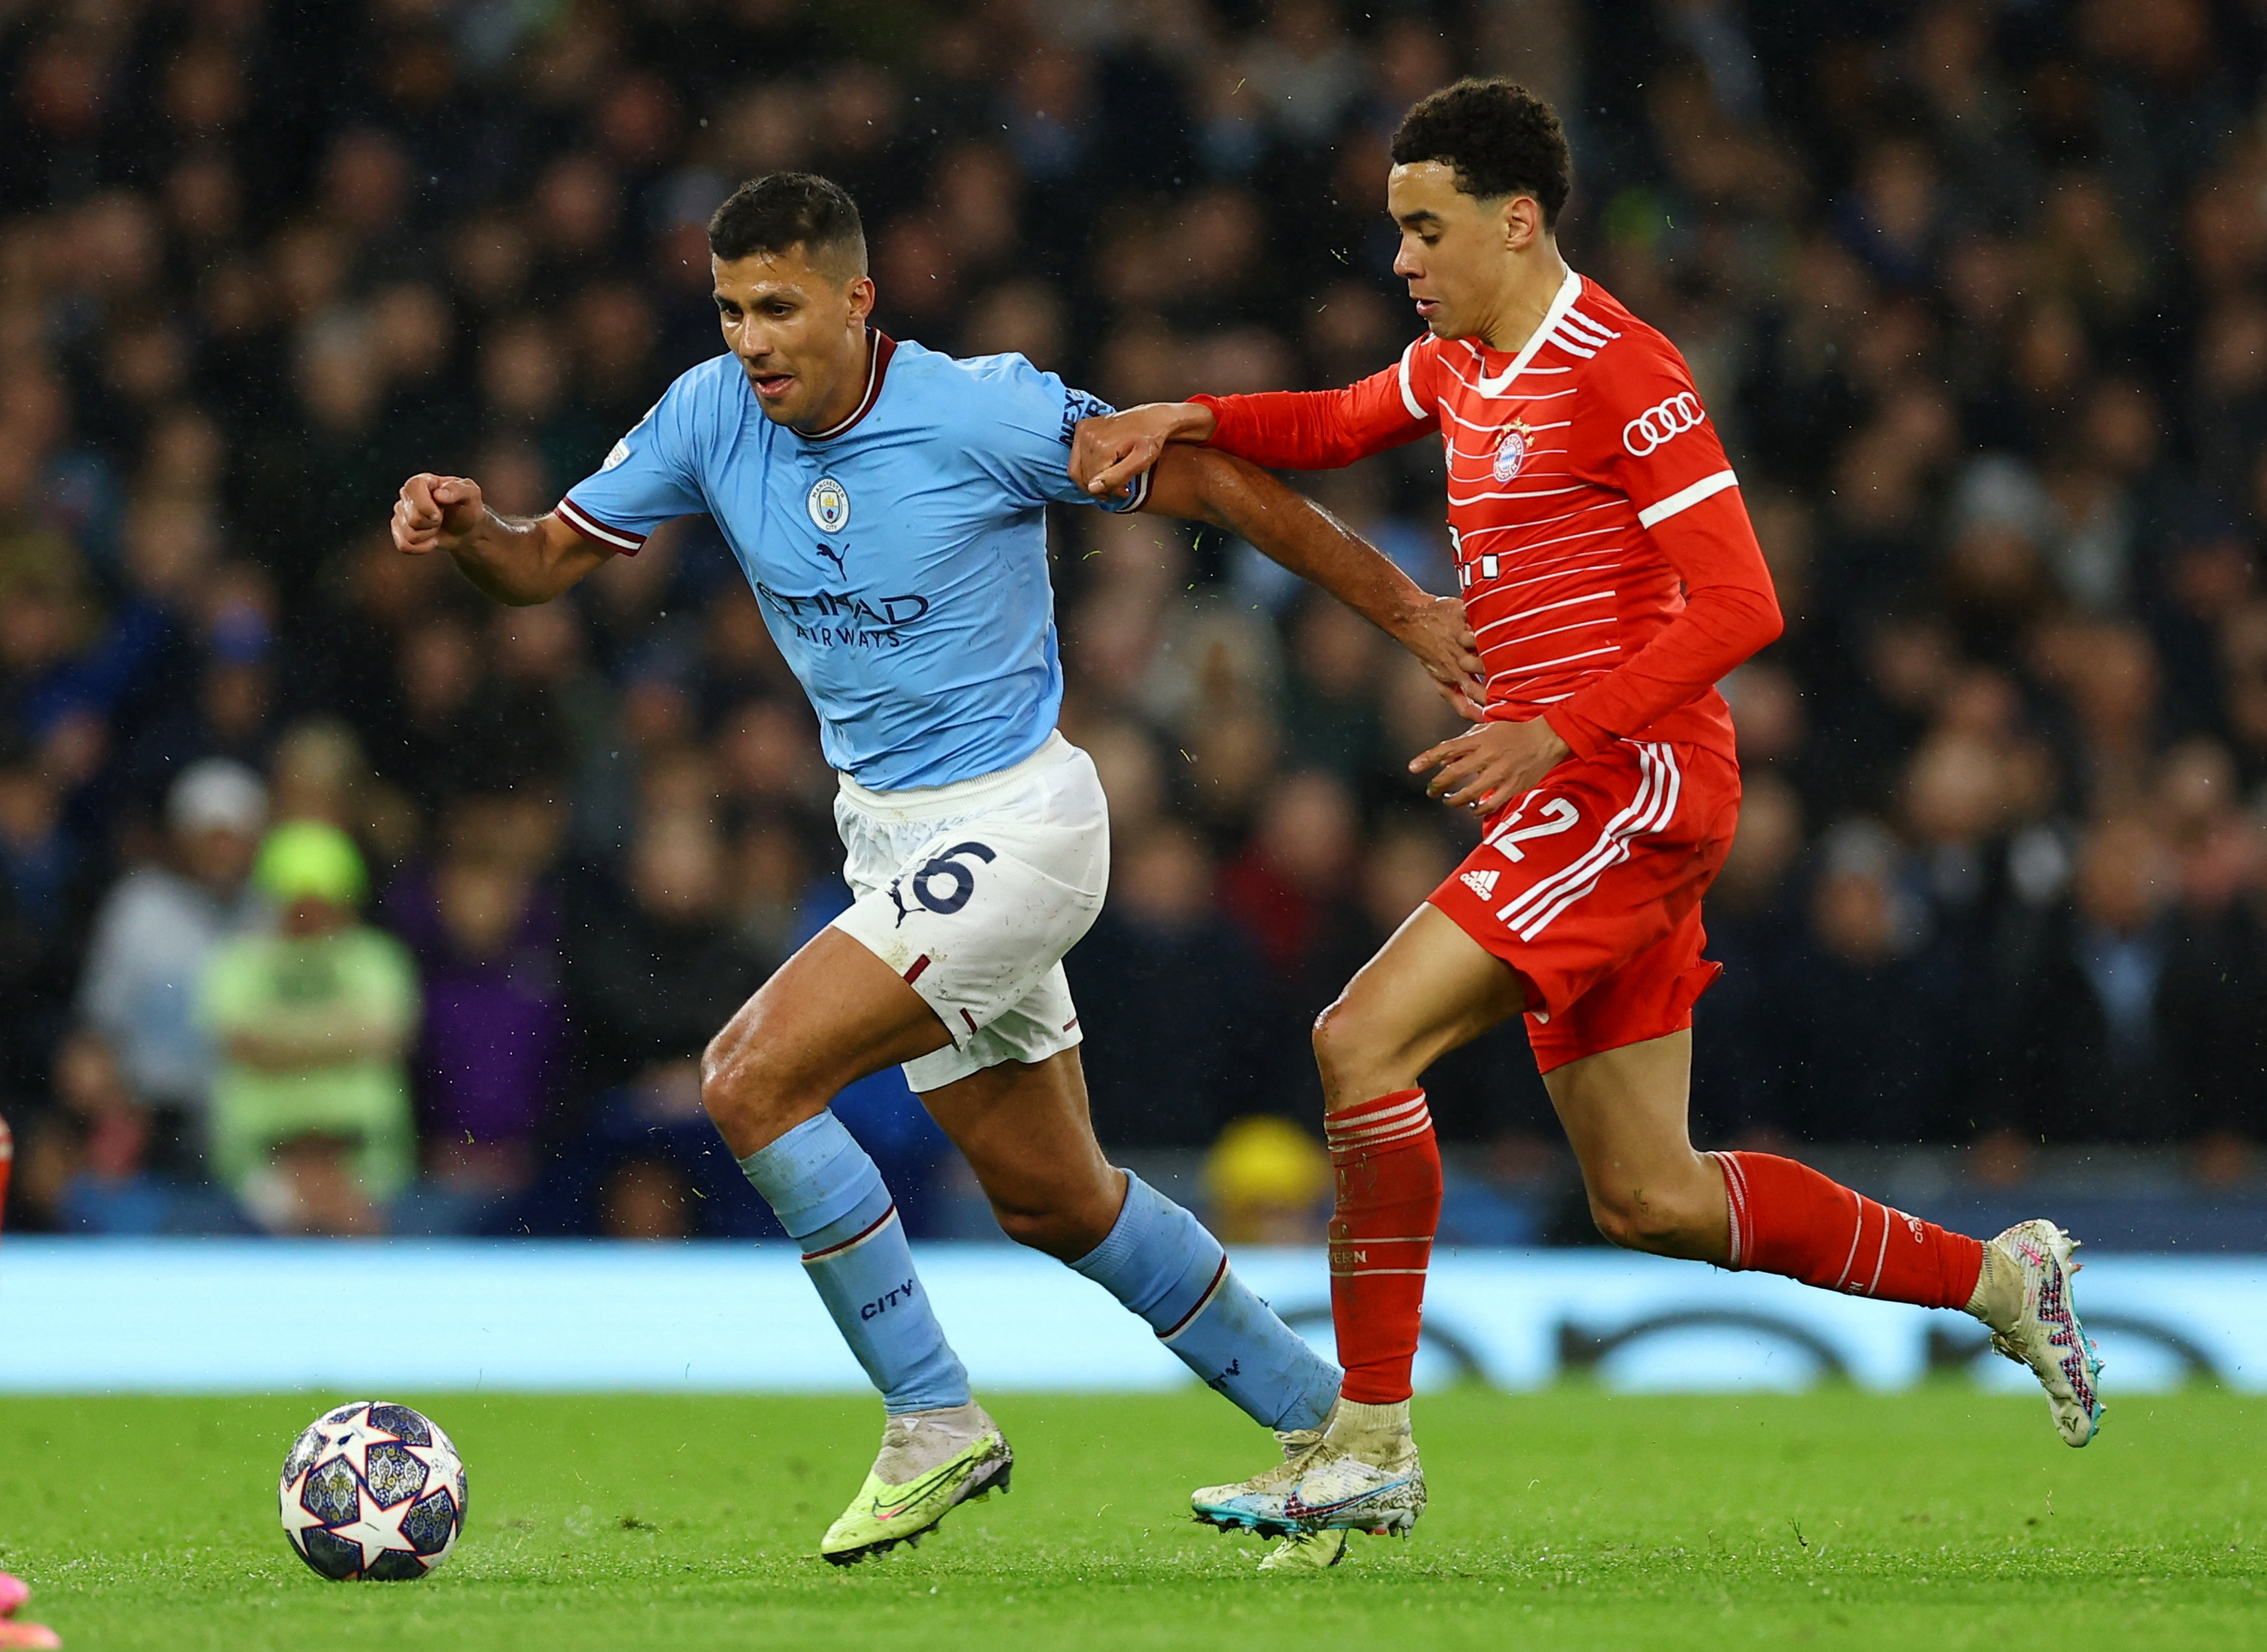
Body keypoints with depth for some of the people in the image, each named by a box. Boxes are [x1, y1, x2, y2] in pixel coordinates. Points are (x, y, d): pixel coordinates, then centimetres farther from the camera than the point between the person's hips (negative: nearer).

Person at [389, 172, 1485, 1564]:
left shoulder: (982, 415, -20)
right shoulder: (712, 416, -3)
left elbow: (1213, 485, -10)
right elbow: (546, 563, 2)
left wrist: (1407, 612, -6)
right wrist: (468, 531, -21)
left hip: (1010, 826, -8)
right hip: (891, 831, 8)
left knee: (753, 1080, -20)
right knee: (1051, 1199, 15)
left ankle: (934, 1424, -8)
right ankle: (1324, 1422, 31)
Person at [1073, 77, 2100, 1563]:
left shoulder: (1620, 371, -13)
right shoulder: (1457, 365, 14)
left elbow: (1739, 606, -18)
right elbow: (1341, 426, 35)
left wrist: (1556, 731, -24)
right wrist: (1186, 421, 15)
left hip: (1634, 782, -10)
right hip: (1576, 801, 10)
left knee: (1363, 1039, -18)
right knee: (1645, 1198, 8)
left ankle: (1370, 1442, -15)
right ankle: (1995, 1278, 20)